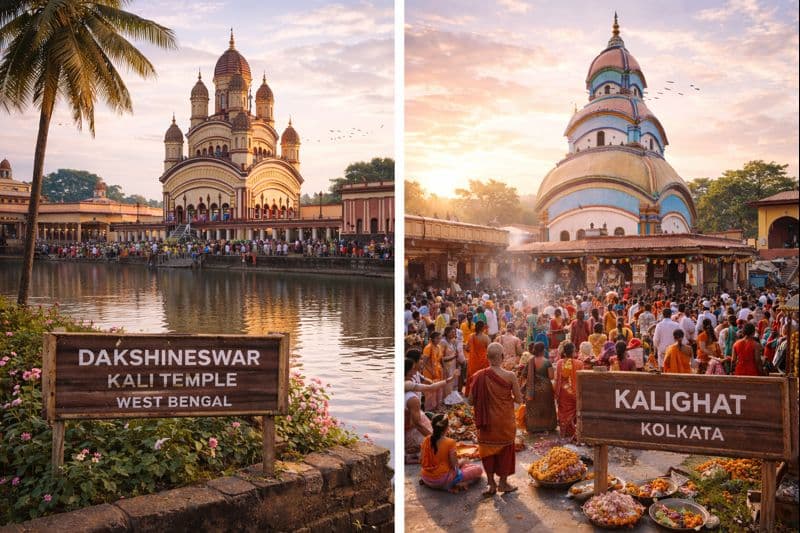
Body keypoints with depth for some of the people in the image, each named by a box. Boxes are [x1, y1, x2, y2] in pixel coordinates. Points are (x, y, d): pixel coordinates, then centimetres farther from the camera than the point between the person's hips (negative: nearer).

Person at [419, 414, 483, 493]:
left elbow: (421, 462, 1)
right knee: (478, 469, 2)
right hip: (442, 481, -7)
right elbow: (455, 466, -14)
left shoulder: (426, 440, -5)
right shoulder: (450, 442, -19)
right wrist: (462, 462, 8)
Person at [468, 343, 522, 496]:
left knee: (487, 450, 16)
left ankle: (491, 484, 24)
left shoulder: (479, 376, -13)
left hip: (487, 422, 1)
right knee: (505, 450, 17)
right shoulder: (510, 376, -18)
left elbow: (471, 401, -6)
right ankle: (503, 483, 28)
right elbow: (519, 399, -9)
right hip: (505, 421, -1)